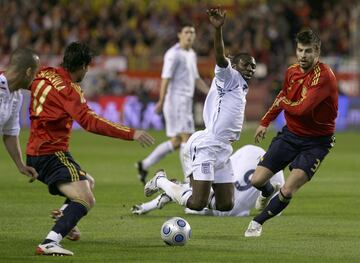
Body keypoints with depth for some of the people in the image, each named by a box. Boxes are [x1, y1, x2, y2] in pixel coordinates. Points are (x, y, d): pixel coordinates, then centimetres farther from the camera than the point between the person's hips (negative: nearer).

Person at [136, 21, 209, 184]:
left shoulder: (191, 54, 19)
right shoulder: (174, 54, -10)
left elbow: (196, 79, 24)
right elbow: (166, 78, -17)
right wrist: (161, 102, -24)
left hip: (185, 102, 9)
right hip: (176, 100, -9)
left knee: (175, 142, 9)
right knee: (186, 138, -11)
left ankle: (144, 165, 17)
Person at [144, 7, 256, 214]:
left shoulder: (242, 88, 24)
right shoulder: (230, 77, -1)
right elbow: (220, 58, -22)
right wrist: (218, 29, -38)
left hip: (223, 150, 9)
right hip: (208, 147, -9)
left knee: (226, 205, 4)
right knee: (197, 205, -14)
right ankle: (161, 181, 10)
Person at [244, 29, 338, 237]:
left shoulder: (324, 76, -24)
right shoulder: (292, 71, 0)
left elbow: (302, 108, -32)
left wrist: (283, 103, -12)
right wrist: (265, 122, 27)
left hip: (316, 142, -6)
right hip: (290, 134, 6)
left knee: (288, 192, -16)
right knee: (257, 180, 0)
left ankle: (258, 222, 9)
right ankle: (268, 192, 38)